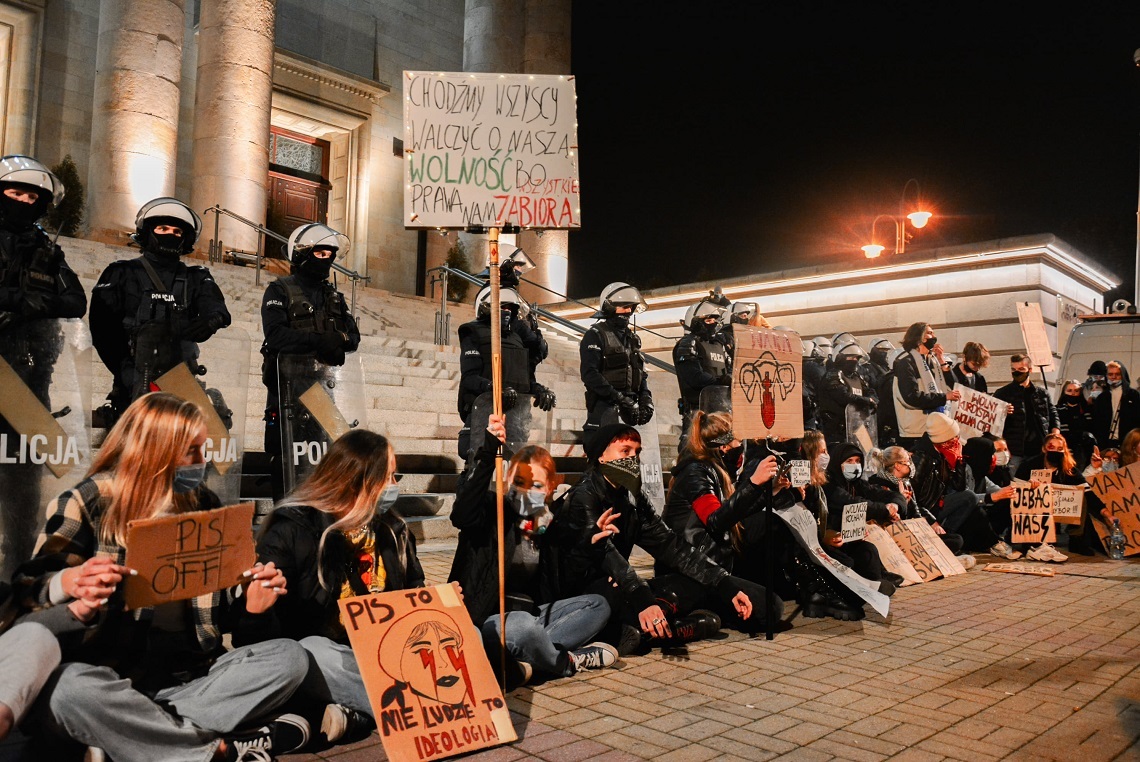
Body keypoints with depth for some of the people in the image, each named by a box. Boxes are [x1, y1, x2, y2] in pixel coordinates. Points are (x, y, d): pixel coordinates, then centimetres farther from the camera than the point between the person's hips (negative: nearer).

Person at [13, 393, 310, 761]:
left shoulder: (203, 505, 11)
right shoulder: (87, 504, 0)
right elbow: (28, 589, -3)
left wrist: (251, 606, -10)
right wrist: (69, 582, -26)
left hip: (188, 680, 4)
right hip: (108, 680, -3)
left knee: (288, 655, -16)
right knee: (71, 686, -36)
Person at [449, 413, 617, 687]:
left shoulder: (548, 521, 9)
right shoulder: (493, 511, -9)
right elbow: (462, 513, -35)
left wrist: (589, 544, 1)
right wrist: (487, 451, -42)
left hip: (529, 613, 8)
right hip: (486, 620, -8)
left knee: (598, 605, -1)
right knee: (523, 627, -39)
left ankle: (521, 664, -20)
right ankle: (568, 663, -6)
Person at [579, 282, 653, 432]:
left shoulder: (632, 338, 23)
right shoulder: (595, 335, -1)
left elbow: (641, 373, 23)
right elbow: (590, 374, -13)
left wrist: (646, 399, 4)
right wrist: (618, 397, -20)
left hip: (630, 405, 7)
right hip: (604, 406, -7)